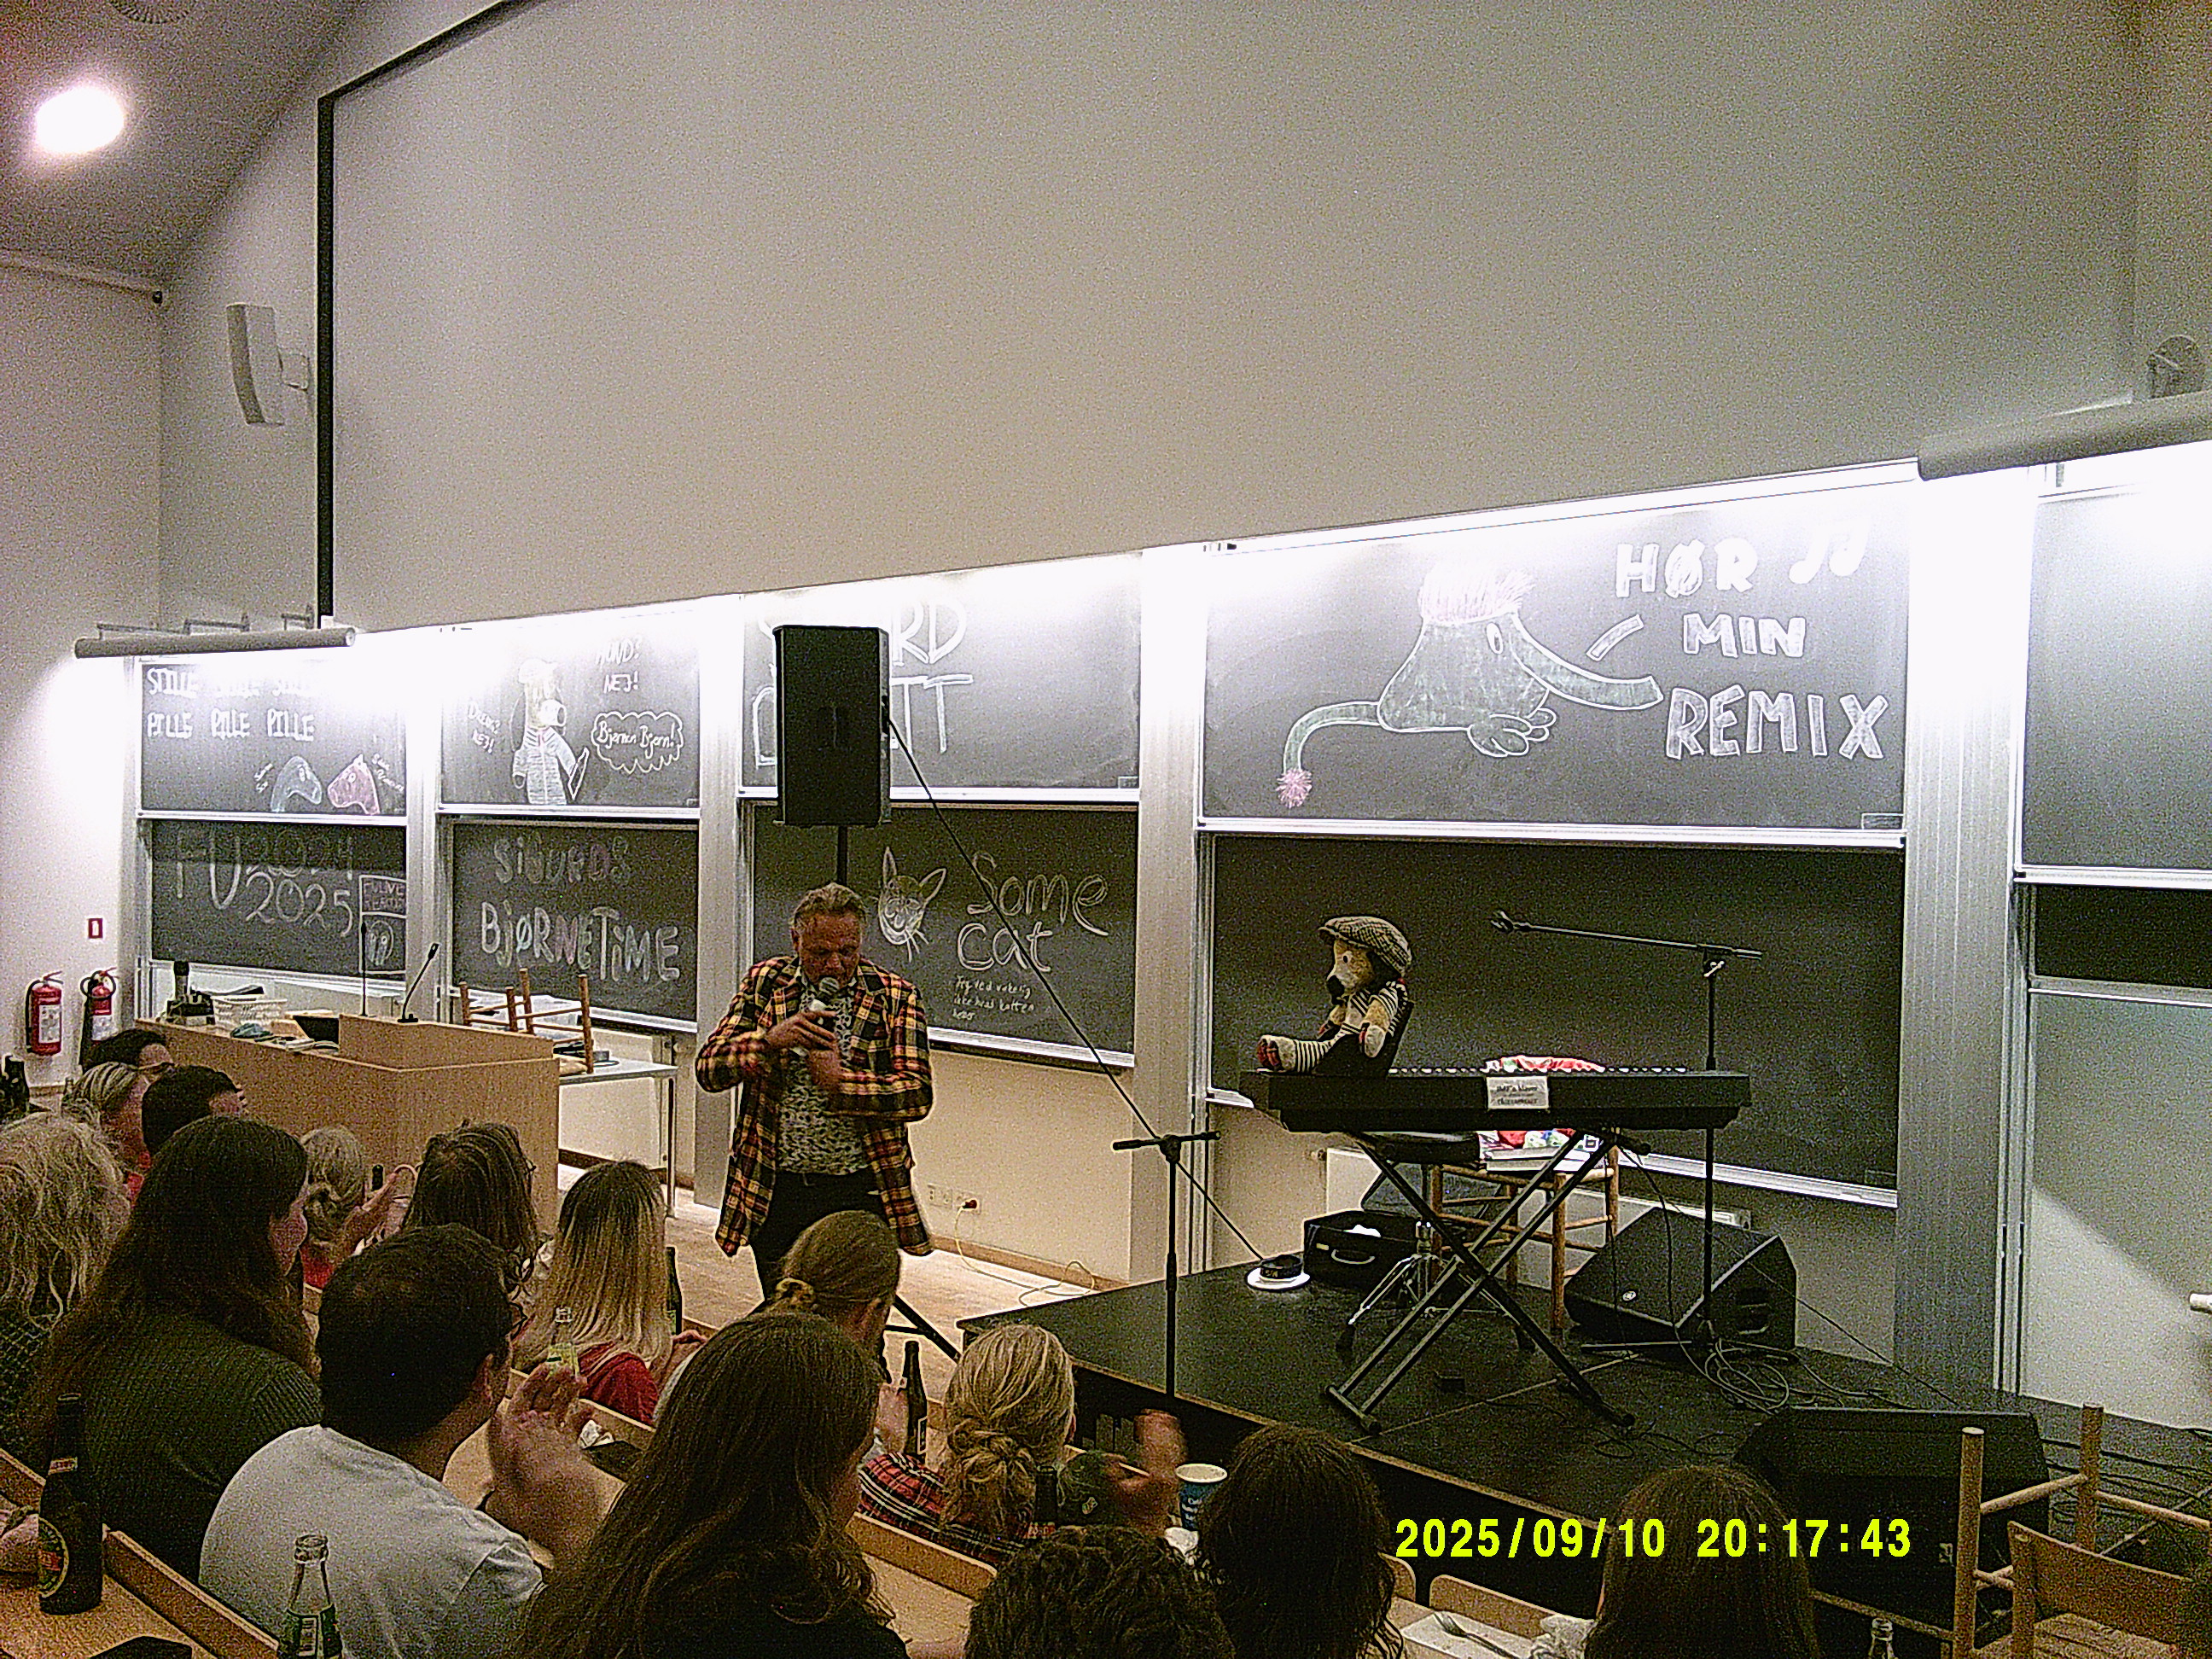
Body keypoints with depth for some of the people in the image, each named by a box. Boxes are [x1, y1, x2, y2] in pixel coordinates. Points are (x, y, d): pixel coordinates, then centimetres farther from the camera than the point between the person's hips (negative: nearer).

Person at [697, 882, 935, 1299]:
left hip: (860, 1192, -2)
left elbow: (917, 1095, -7)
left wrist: (840, 1081, -18)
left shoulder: (896, 996, -1)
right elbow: (708, 1069, -1)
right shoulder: (764, 983, 4)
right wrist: (770, 1039, -18)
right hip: (776, 1191, 2)